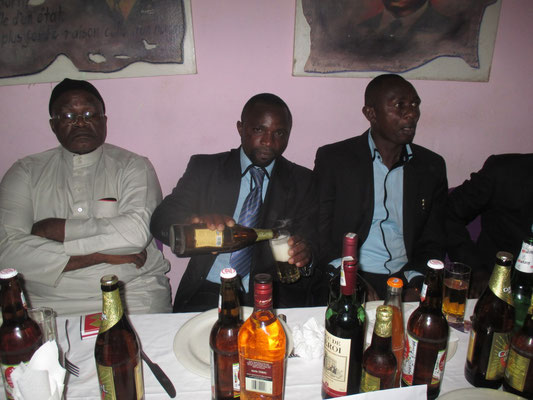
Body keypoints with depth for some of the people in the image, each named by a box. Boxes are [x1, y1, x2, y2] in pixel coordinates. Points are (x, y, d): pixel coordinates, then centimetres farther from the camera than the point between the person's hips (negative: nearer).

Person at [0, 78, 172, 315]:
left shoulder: (133, 166, 5)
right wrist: (101, 255, -10)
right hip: (47, 302, 2)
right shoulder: (25, 172, 10)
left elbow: (137, 232, -12)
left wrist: (54, 229, -6)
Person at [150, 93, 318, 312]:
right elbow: (160, 221, -2)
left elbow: (311, 242, 3)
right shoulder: (204, 167, 6)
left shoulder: (302, 181, 8)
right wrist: (194, 220, -24)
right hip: (208, 295, 0)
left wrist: (305, 255, -22)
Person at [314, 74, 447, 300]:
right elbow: (320, 233, -2)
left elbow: (433, 242, 10)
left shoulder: (432, 166, 10)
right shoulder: (333, 158, 0)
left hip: (406, 282, 4)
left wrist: (416, 285, -8)